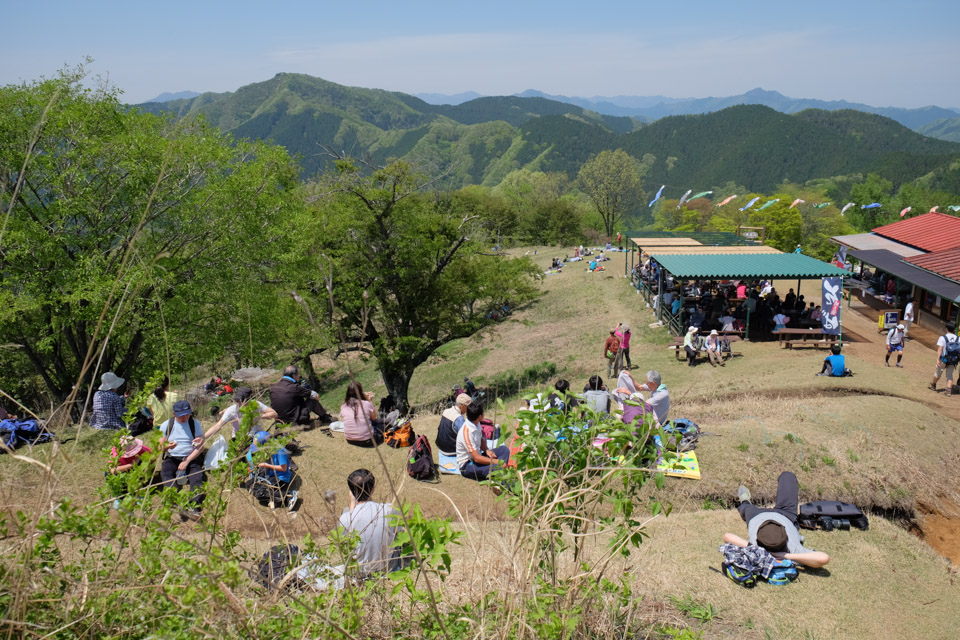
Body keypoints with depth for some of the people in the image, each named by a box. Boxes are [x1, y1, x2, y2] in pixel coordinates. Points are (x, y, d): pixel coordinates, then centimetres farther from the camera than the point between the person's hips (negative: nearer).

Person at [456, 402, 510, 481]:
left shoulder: (476, 424, -1)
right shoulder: (467, 432, -28)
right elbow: (476, 458, -28)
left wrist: (487, 450, -3)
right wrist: (496, 461, -22)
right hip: (466, 465, -10)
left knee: (504, 449, -4)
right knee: (495, 467, -35)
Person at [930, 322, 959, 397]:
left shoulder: (942, 338, -12)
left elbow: (940, 349, -18)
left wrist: (938, 359, -22)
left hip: (944, 359, -3)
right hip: (953, 360, 3)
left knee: (938, 373, 16)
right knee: (950, 375, 10)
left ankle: (933, 384, 38)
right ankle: (949, 390, -2)